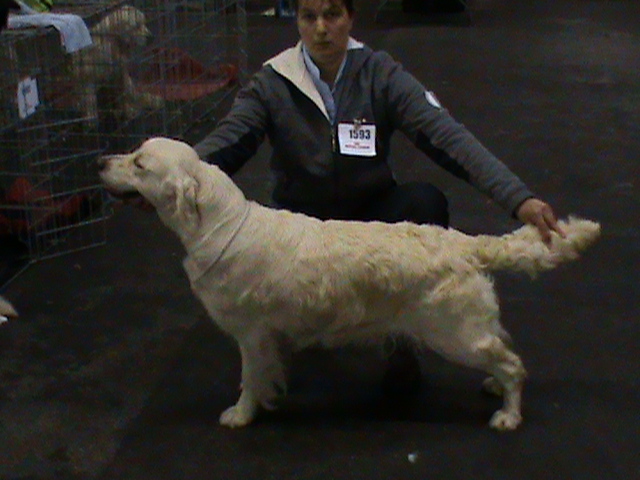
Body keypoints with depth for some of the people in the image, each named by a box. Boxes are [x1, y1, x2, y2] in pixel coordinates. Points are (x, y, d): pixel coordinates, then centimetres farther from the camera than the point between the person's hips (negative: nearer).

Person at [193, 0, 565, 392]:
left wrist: (519, 199, -37)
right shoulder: (273, 81, -10)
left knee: (426, 200, -31)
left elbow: (447, 136, -24)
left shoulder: (381, 75, -12)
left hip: (370, 213, 0)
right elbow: (225, 143, -21)